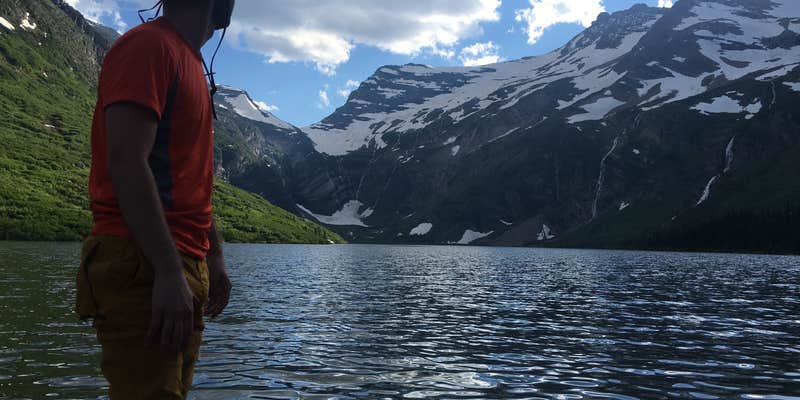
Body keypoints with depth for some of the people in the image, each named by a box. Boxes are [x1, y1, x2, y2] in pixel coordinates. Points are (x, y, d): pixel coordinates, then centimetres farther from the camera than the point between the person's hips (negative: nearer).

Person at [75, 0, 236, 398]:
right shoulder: (149, 44, -9)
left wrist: (214, 257, 20)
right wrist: (169, 272, -23)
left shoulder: (190, 62, 20)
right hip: (144, 272, -9)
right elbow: (126, 163, -19)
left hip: (184, 266, 9)